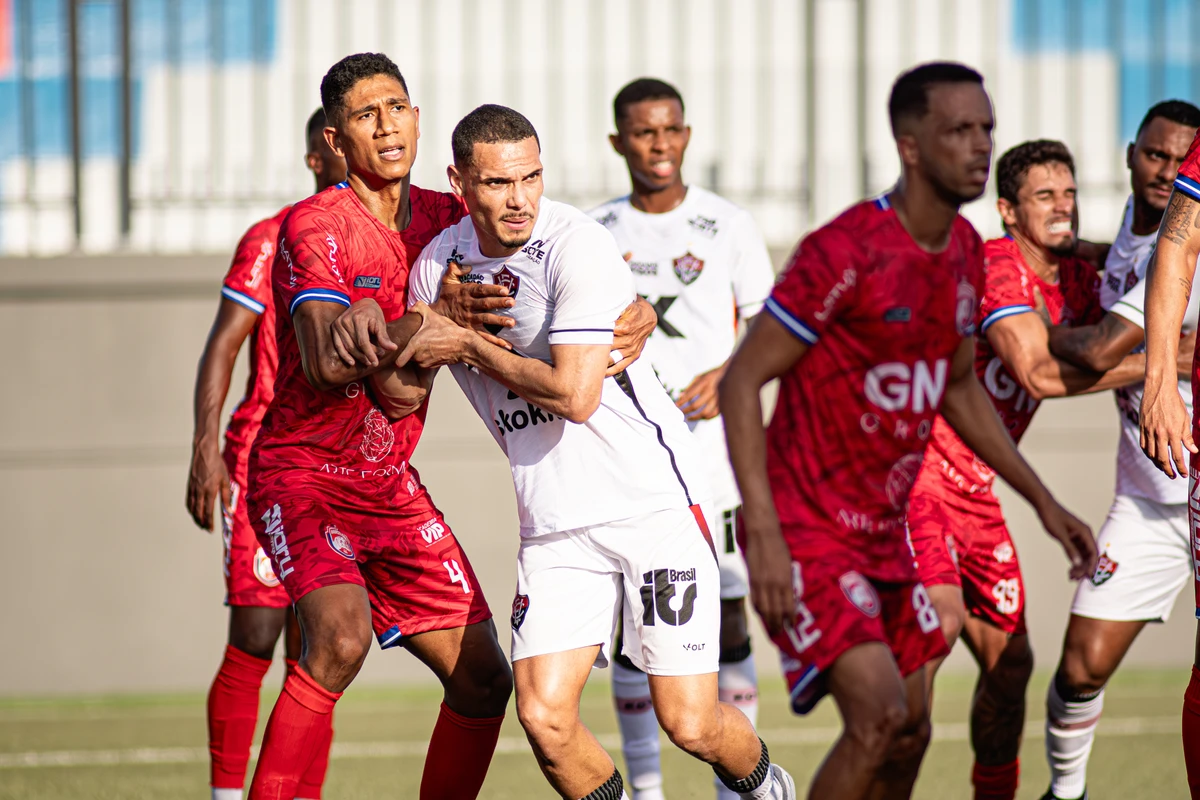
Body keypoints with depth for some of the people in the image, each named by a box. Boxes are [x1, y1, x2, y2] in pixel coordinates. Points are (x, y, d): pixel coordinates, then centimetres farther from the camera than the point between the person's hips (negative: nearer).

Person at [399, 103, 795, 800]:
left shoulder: (577, 246, -15)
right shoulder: (440, 263, 5)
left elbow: (575, 395, -22)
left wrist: (469, 346, -13)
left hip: (653, 502, -5)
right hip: (555, 527, 5)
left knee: (689, 723, -6)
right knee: (543, 715, -13)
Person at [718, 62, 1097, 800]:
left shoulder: (966, 253, 5)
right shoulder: (844, 253, -21)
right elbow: (741, 380, -20)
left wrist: (1044, 502, 17)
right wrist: (765, 534, -27)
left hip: (883, 531, 8)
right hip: (806, 530, -8)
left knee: (910, 734, 11)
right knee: (878, 713, -21)